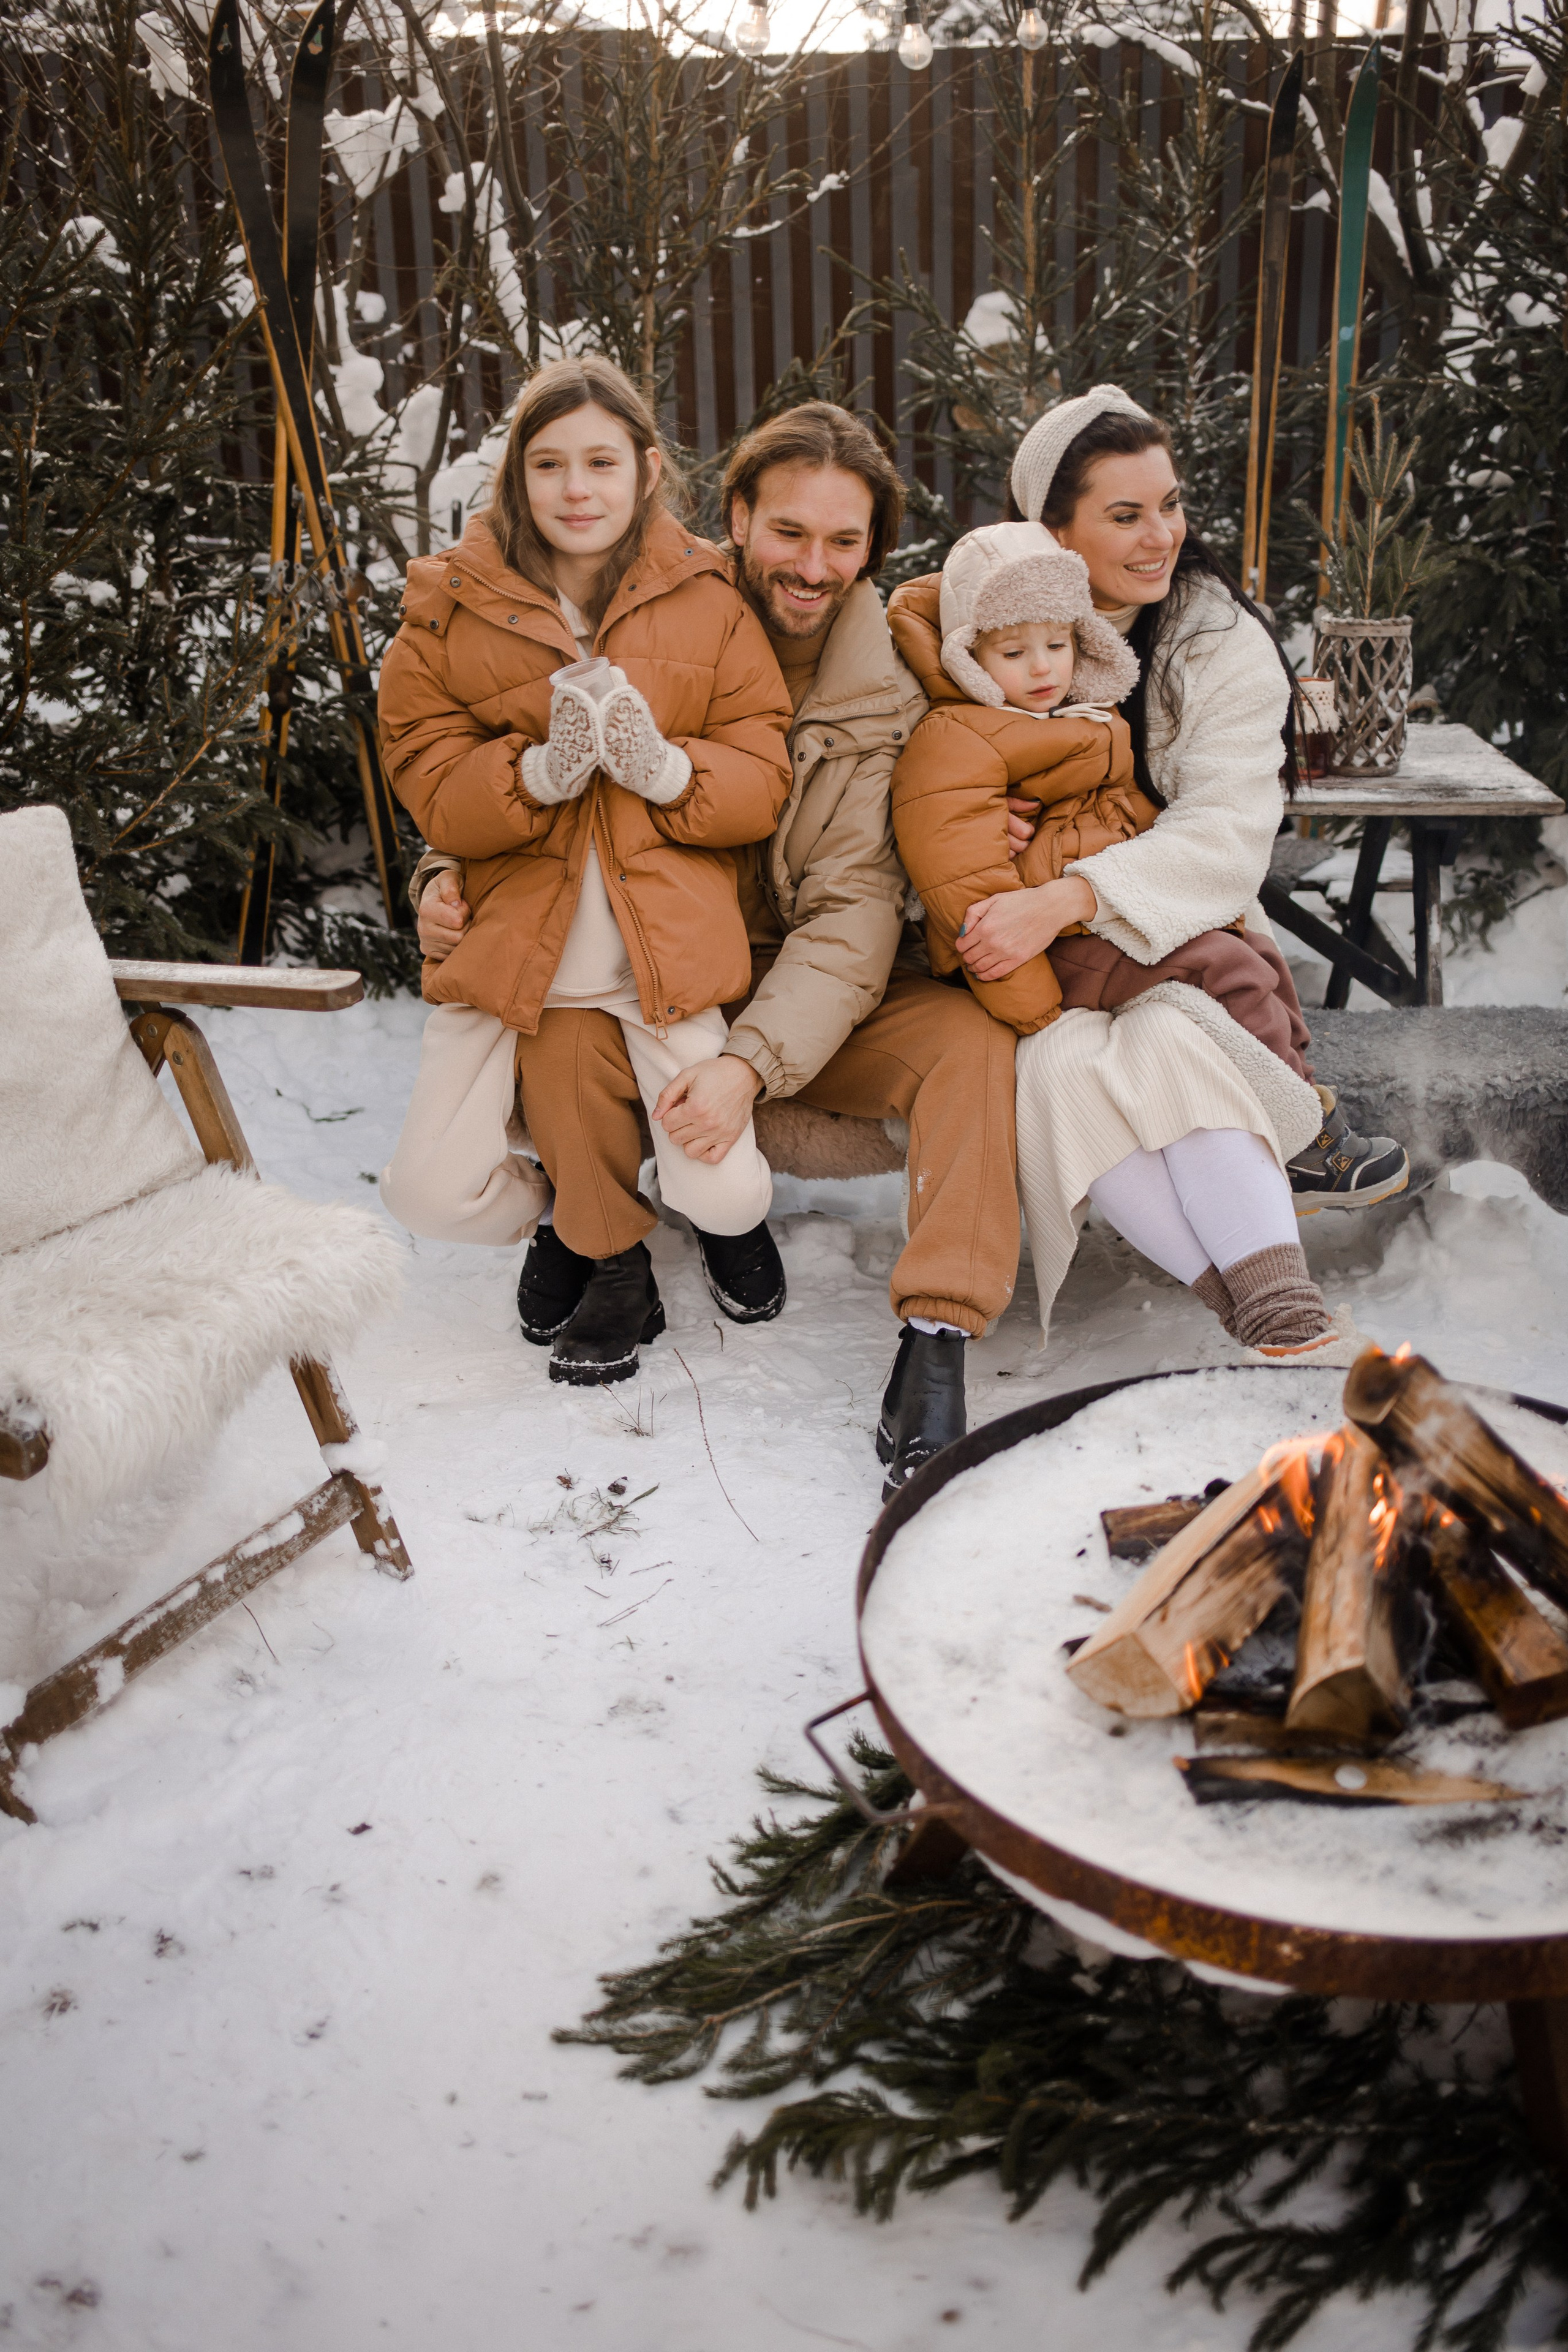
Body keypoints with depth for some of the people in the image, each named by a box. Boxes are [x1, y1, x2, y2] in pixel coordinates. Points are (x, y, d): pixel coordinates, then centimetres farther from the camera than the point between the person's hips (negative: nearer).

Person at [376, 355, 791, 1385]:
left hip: (666, 943, -1)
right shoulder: (451, 603, 3)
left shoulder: (706, 598, 4)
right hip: (510, 940, 1)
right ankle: (579, 1231, 25)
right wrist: (539, 769, -21)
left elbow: (764, 778, 1)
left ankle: (732, 1213, 27)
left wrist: (665, 768, -20)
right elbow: (429, 786, -2)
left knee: (726, 1198, -13)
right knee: (432, 1194, -8)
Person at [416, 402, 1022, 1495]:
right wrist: (458, 878, -15)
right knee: (564, 1038, -31)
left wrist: (754, 1059, -29)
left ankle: (935, 1347, -27)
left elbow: (854, 912, -14)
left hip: (817, 998, 0)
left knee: (973, 1034, -26)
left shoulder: (890, 696, -6)